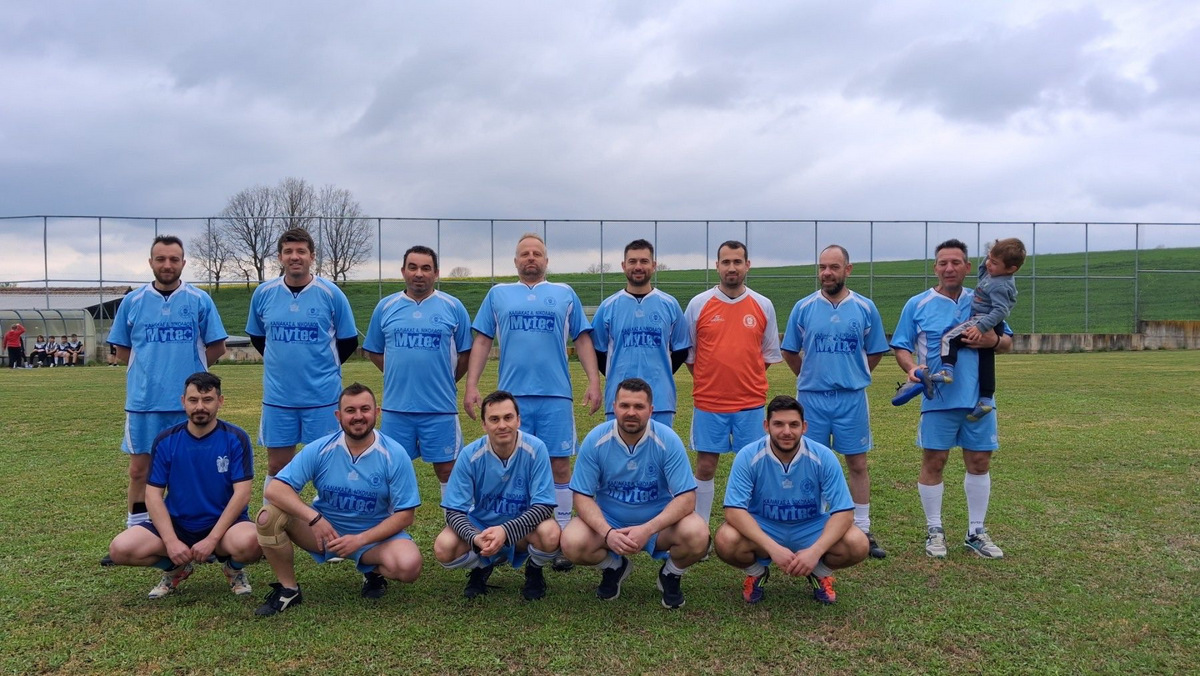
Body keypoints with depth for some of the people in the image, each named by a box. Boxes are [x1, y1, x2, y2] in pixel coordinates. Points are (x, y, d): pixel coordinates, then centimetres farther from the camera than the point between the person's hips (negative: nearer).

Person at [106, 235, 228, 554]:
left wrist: (186, 366, -1)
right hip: (142, 401, 2)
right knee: (139, 470, 8)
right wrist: (152, 366, 3)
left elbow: (217, 347, 4)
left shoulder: (200, 300, 1)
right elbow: (122, 352, 12)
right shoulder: (132, 301, 6)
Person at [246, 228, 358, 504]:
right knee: (277, 466, 10)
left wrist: (324, 367, 8)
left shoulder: (331, 293, -5)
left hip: (323, 395, -2)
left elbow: (349, 341, 5)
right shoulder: (263, 293, 2)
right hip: (277, 395, 2)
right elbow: (256, 336, 18)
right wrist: (282, 362, 14)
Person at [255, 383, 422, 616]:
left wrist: (360, 539, -23)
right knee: (268, 516, -22)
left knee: (409, 566, -32)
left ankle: (375, 572, 6)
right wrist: (314, 518, -30)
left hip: (375, 535, -2)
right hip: (323, 530, 2)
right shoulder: (320, 449, -10)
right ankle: (288, 589, -1)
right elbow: (275, 489, -16)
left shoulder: (395, 455, -14)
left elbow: (404, 515, -11)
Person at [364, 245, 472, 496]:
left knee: (446, 467, 6)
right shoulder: (385, 307, 6)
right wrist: (396, 375, 6)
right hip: (396, 407, 2)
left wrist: (445, 381, 4)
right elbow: (374, 351, 14)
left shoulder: (453, 307, 1)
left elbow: (465, 352, 6)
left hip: (440, 408, -2)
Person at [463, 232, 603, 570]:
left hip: (556, 395, 0)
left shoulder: (565, 294, 13)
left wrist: (594, 382, -1)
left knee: (559, 465, 0)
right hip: (512, 396, 1)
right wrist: (471, 385, 2)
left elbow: (583, 340, 10)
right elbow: (482, 342, 11)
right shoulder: (498, 294, 14)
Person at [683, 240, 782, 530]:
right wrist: (708, 381, 6)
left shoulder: (763, 306, 4)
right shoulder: (698, 304, 0)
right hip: (708, 402, -1)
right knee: (705, 467, 5)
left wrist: (746, 377, 7)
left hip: (751, 403, 1)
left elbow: (770, 353, 13)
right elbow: (687, 351, 8)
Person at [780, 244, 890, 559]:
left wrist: (853, 378, 9)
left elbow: (875, 352, 12)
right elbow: (789, 351, 10)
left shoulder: (865, 308, 1)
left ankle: (863, 530, 15)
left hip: (852, 398, 0)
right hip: (811, 397, 0)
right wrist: (811, 378, 10)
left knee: (858, 464, 5)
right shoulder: (803, 307, 1)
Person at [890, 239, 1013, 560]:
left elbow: (1007, 342, 14)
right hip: (938, 399, -3)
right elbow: (901, 347, 2)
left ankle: (976, 532, 23)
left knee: (979, 462, 9)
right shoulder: (917, 305, 1)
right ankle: (934, 530, 17)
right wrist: (912, 367, -19)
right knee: (933, 462, 2)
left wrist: (993, 340, -10)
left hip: (978, 398, 3)